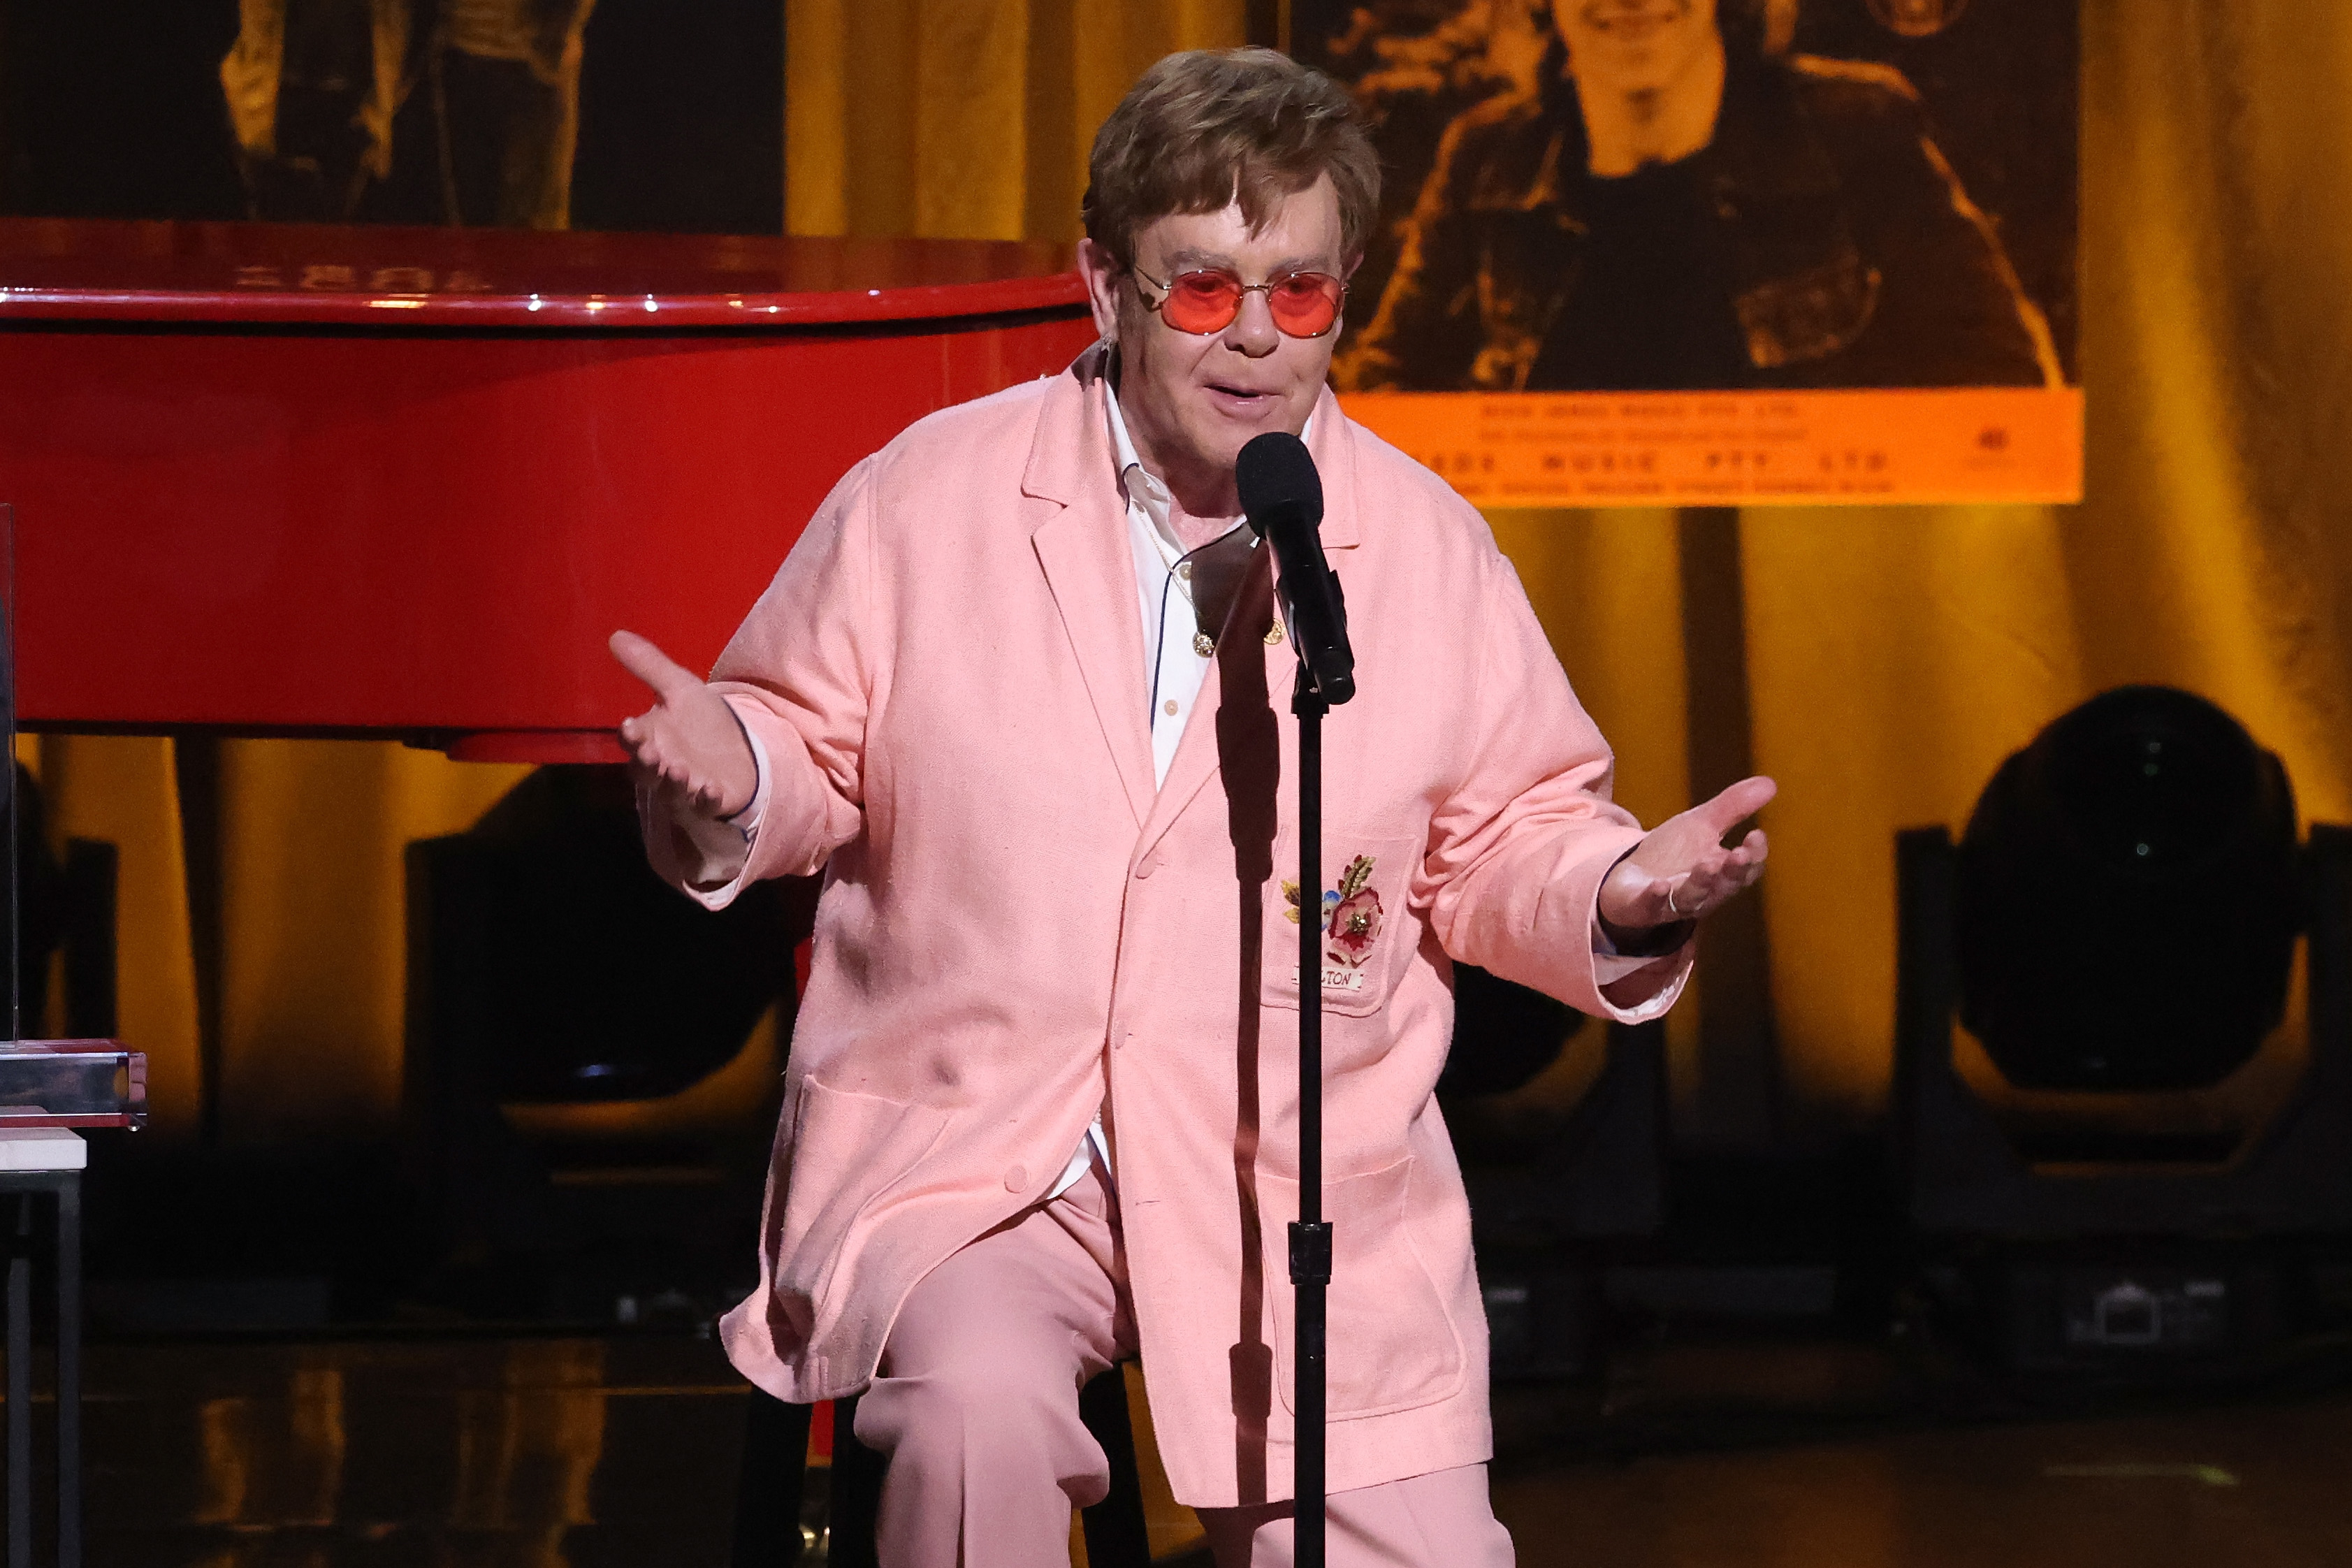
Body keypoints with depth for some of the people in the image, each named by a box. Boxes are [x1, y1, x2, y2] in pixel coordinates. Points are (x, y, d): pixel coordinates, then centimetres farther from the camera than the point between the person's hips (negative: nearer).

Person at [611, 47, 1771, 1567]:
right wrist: (734, 780, -13)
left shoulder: (1431, 547, 5)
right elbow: (820, 753, 10)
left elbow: (1504, 837, 12)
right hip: (971, 1153, -2)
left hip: (1310, 1198, 2)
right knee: (979, 1411, -33)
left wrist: (1617, 896, -9)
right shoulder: (927, 501, 1)